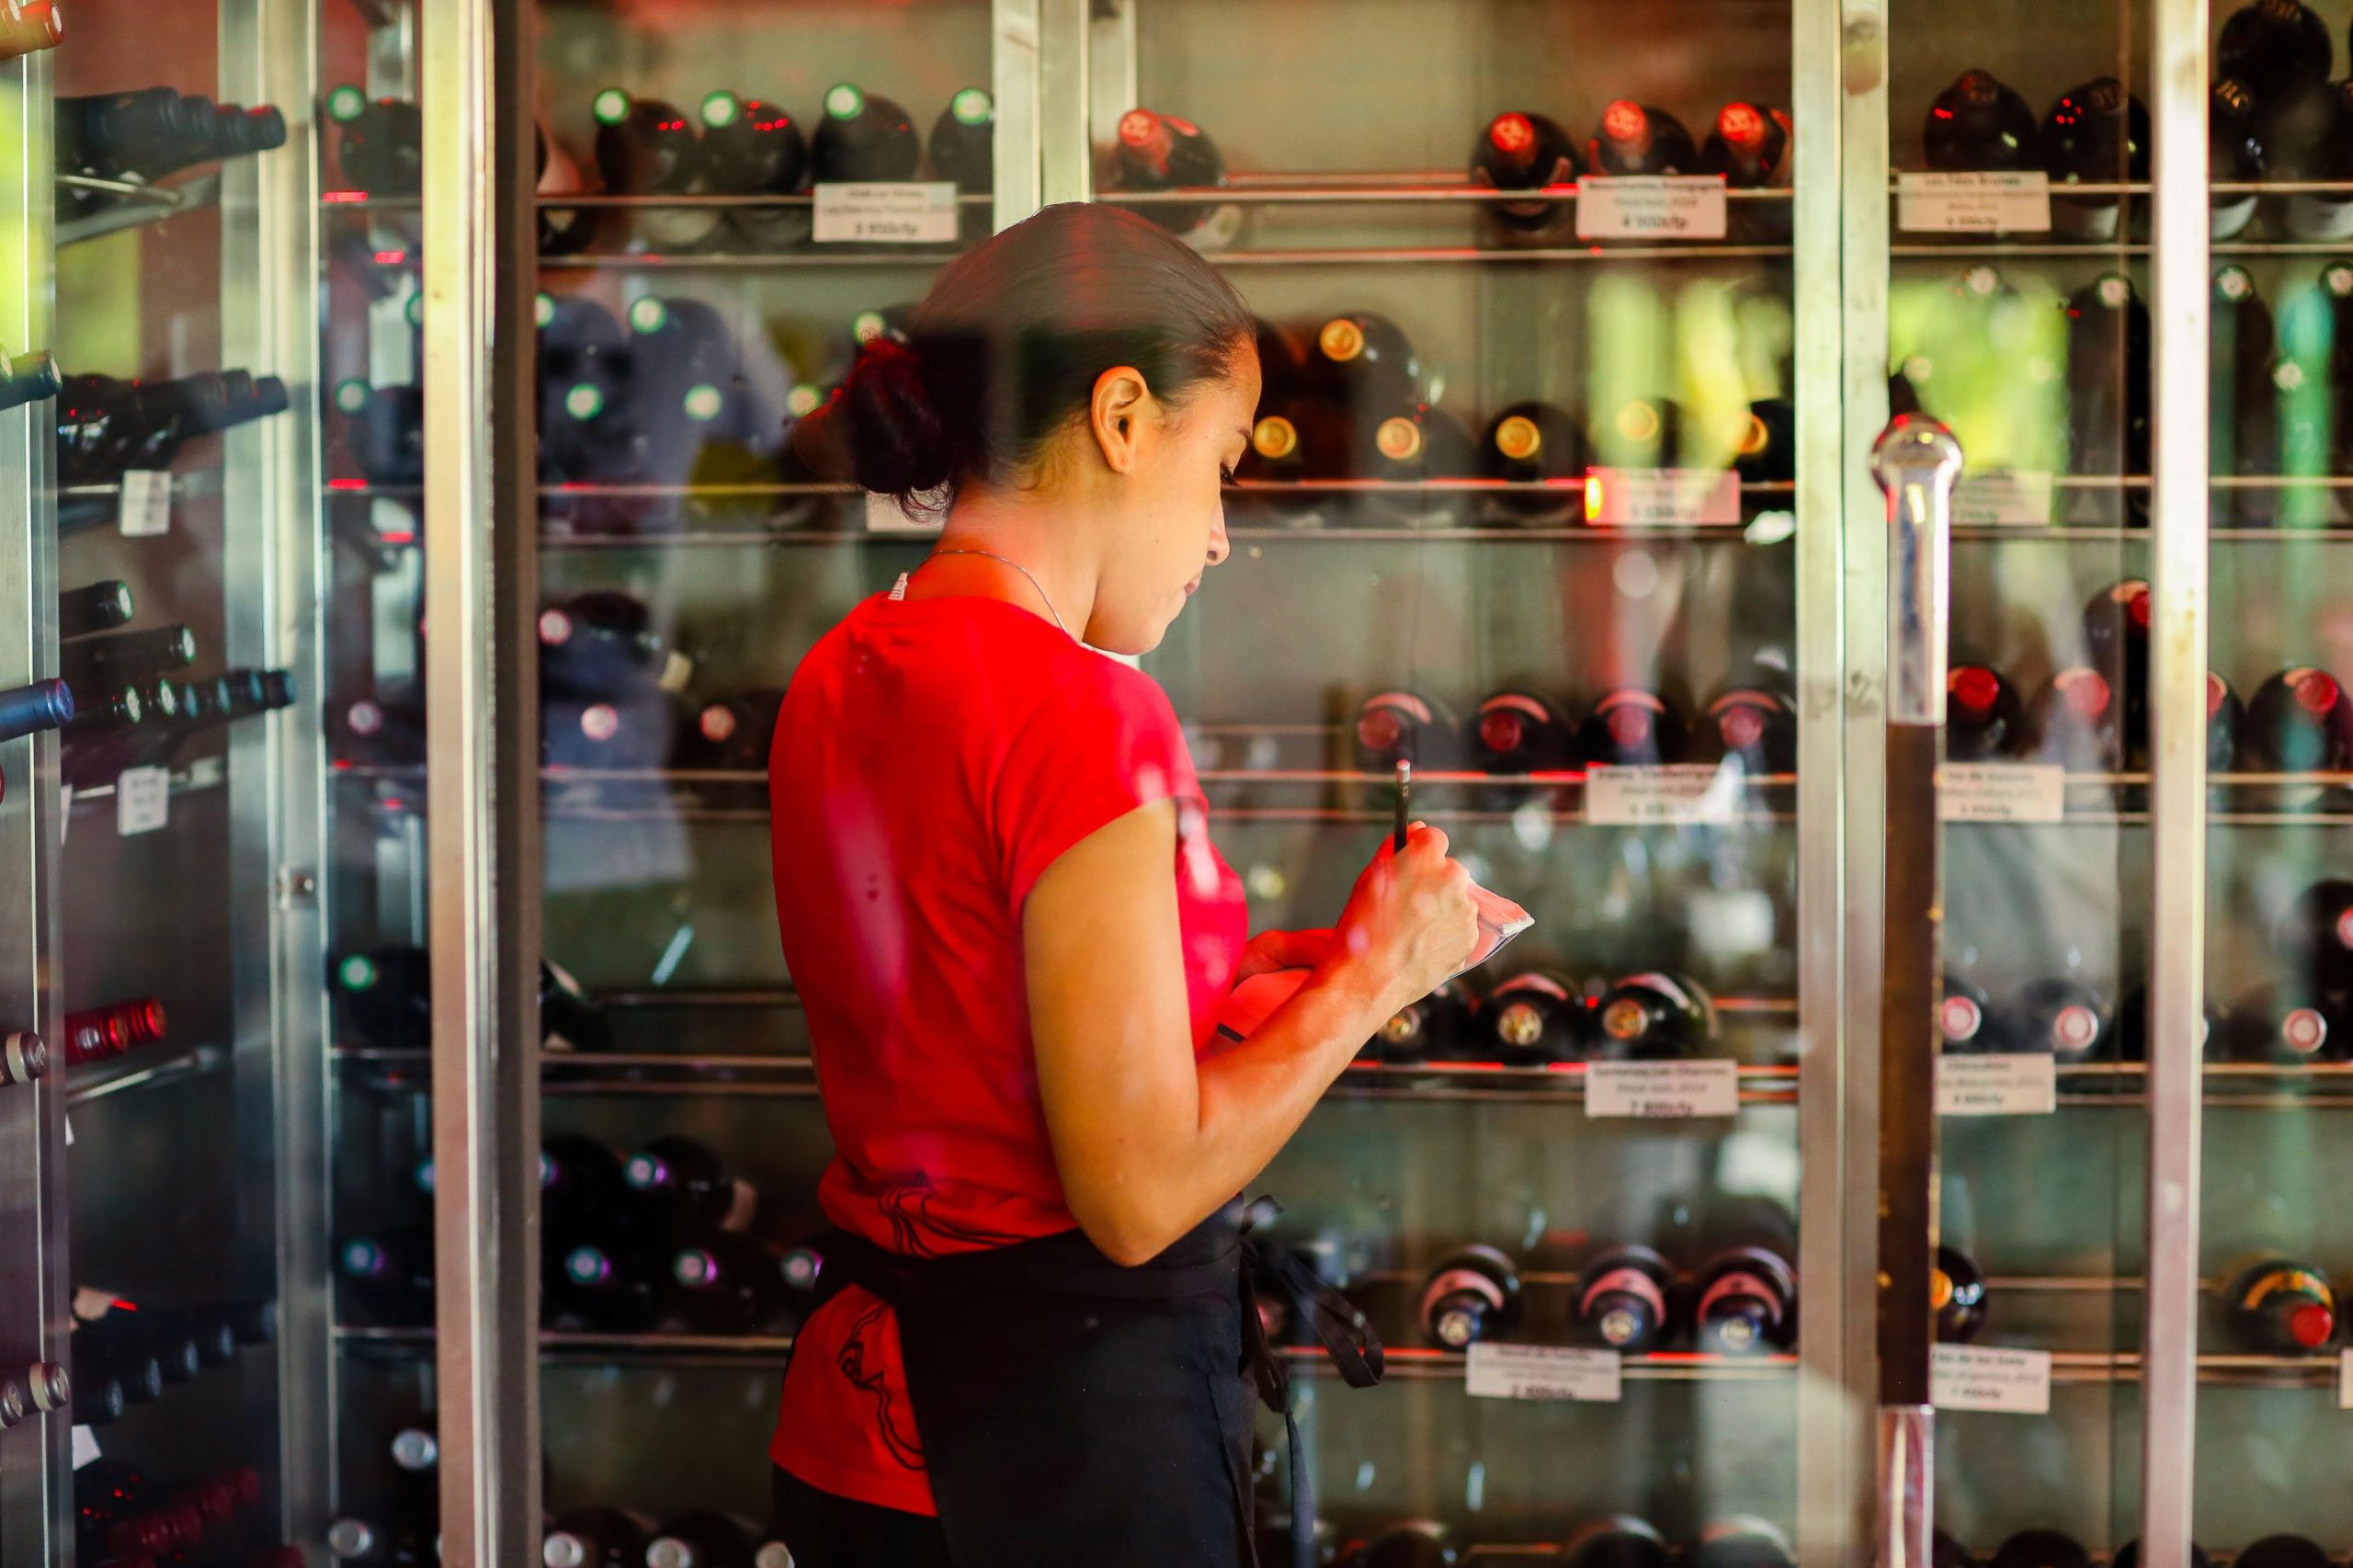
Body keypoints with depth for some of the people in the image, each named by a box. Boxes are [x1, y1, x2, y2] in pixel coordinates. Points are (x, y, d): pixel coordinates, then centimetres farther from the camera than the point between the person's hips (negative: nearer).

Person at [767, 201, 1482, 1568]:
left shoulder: (836, 683, 6)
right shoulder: (1079, 710, -19)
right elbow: (1142, 1188, -19)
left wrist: (1269, 961, 11)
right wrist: (1368, 978, -7)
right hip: (1062, 1434, -8)